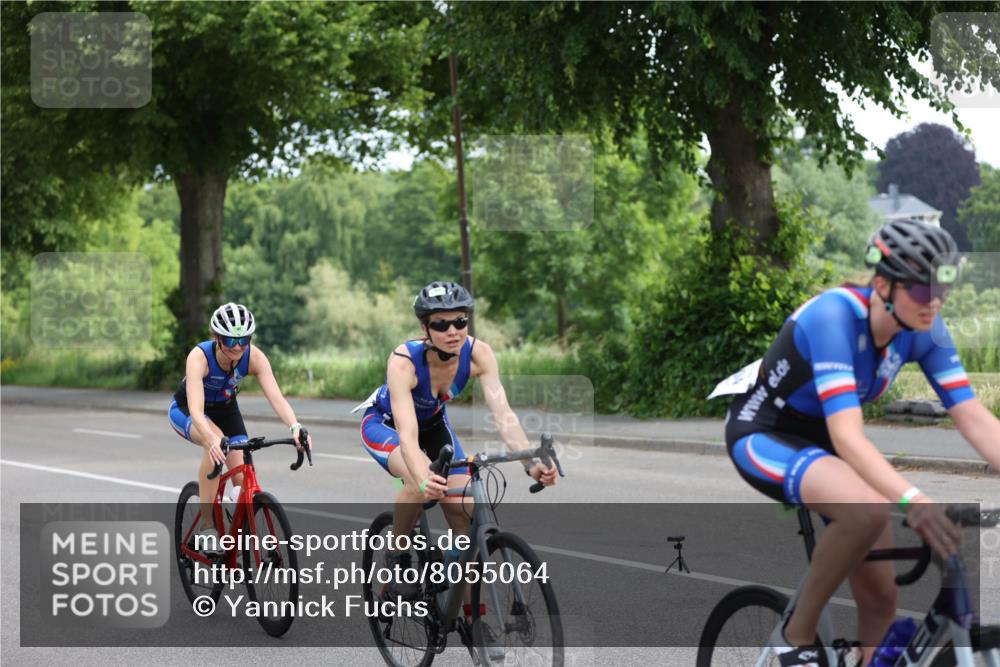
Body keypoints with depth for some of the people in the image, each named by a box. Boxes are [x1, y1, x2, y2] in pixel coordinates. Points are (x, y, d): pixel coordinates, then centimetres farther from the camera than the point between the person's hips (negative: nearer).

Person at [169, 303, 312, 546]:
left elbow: (276, 398, -37)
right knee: (215, 443, -36)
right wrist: (212, 440, -66)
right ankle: (206, 525, -25)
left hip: (225, 409, 3)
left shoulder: (254, 357, -27)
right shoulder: (199, 357, -36)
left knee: (243, 479, -15)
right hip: (185, 409, -3)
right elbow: (196, 411, -48)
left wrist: (295, 427, -56)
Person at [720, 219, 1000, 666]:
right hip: (763, 434, -7)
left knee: (880, 600, 1)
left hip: (820, 440, 7)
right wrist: (911, 499, -56)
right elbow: (847, 436, -41)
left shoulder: (924, 329, -12)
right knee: (868, 509, -35)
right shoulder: (834, 316, -32)